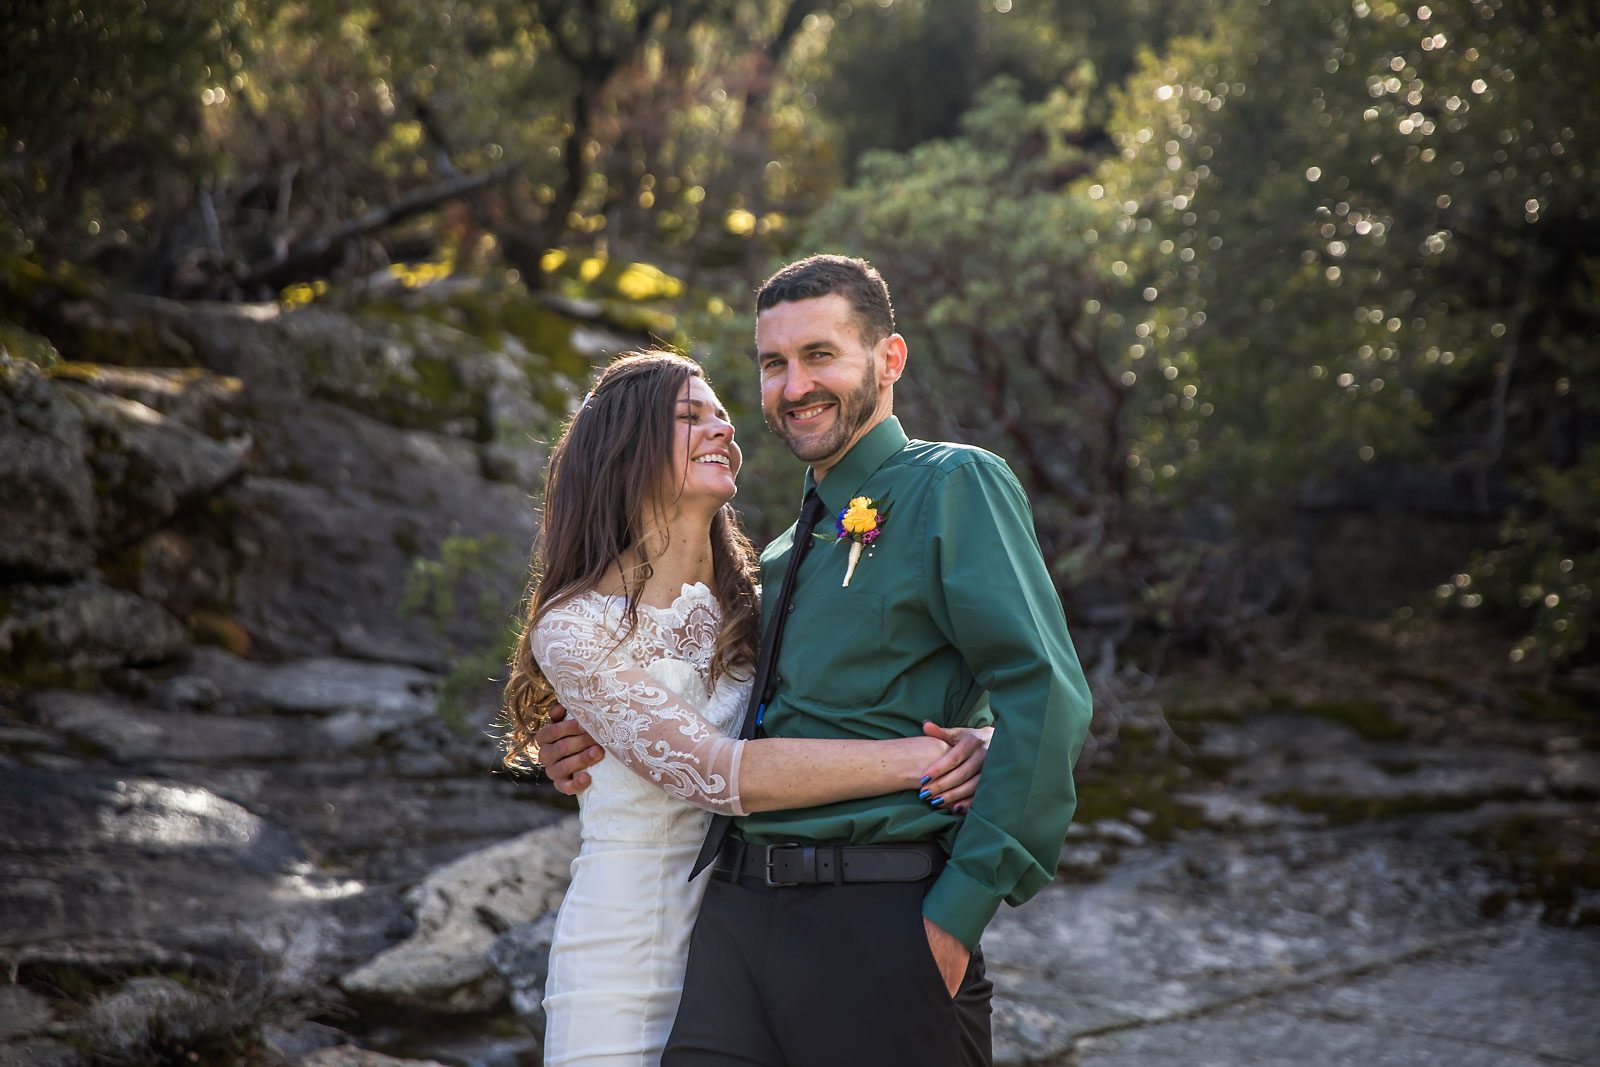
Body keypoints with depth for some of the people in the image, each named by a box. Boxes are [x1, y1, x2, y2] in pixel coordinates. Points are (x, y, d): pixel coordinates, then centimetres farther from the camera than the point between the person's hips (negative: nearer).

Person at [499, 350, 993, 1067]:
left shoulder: (754, 610, 8)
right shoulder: (575, 628, -8)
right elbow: (716, 775, -20)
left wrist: (967, 741, -22)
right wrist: (918, 759, -26)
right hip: (625, 962, -4)